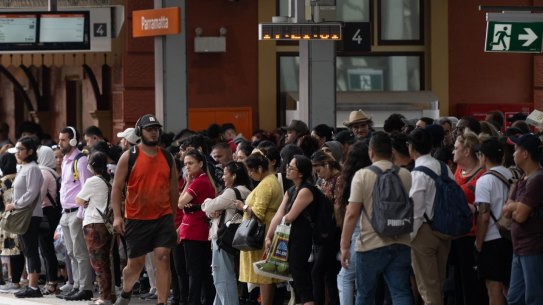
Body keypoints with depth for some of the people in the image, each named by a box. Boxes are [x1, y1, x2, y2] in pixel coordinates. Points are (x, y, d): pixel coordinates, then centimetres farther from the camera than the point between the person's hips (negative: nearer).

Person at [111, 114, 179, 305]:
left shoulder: (167, 158, 8)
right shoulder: (129, 157, -2)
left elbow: (173, 190, 14)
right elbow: (117, 187, -2)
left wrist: (173, 218, 13)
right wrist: (117, 216, -11)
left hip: (163, 218, 2)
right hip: (137, 219, -2)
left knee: (163, 258, -11)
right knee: (135, 264, 8)